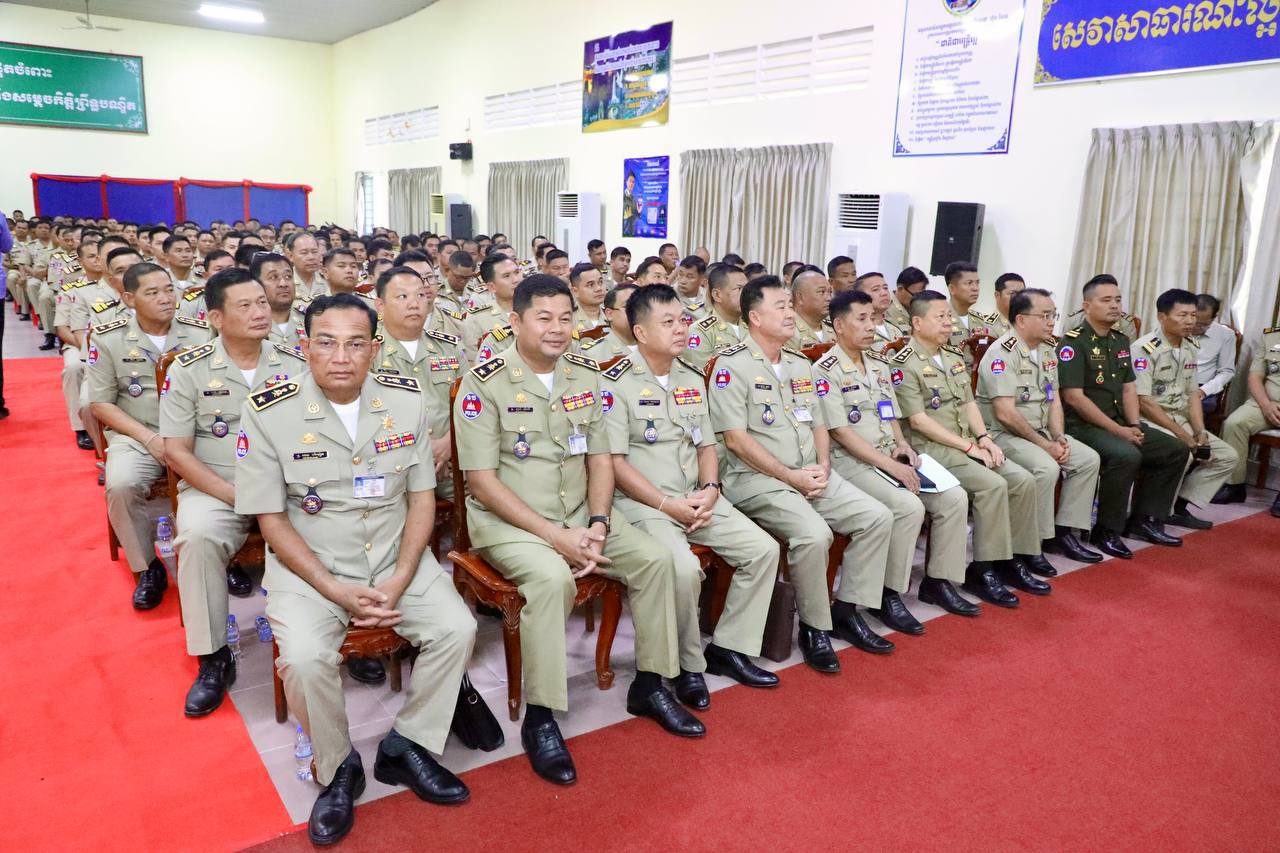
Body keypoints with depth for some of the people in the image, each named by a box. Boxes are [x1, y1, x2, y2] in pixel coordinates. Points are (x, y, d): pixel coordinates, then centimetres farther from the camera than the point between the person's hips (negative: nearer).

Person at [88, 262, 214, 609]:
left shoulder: (201, 333, 3)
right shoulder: (107, 338, 3)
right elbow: (100, 403, 3)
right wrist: (150, 439, -10)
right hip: (136, 435, 0)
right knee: (121, 484, -30)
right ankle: (146, 568, -6)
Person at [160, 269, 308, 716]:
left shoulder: (296, 364, 5)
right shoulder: (188, 369, 0)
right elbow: (177, 452, -2)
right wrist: (235, 495, -14)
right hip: (214, 488, -1)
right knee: (198, 535, -32)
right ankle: (213, 658, -14)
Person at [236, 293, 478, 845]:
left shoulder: (407, 401, -4)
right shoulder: (268, 411, -11)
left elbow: (422, 497, 1)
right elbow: (272, 518, -8)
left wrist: (399, 581, -12)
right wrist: (336, 591, -18)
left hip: (396, 557, 3)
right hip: (308, 564, -2)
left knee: (457, 629, -17)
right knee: (304, 659, -27)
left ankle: (406, 747, 6)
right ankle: (338, 769, 2)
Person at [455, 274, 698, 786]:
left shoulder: (586, 376, 4)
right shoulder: (484, 384, -12)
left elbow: (600, 460, 7)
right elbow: (483, 481, -16)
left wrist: (598, 525, -10)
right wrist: (556, 536, -21)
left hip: (579, 512, 6)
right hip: (507, 518, -6)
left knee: (655, 559, -9)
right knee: (553, 578, -33)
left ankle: (650, 686, 9)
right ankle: (539, 719, -18)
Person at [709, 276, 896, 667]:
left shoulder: (801, 365, 16)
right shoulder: (732, 366, -8)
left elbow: (818, 426, 19)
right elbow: (736, 439, -15)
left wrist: (823, 468, -2)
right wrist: (791, 476, -15)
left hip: (812, 475, 8)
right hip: (757, 478, -8)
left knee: (878, 518, -7)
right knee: (813, 534, -30)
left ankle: (846, 609, 6)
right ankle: (814, 627, -7)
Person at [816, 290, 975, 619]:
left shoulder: (880, 364, 15)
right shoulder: (826, 371, -10)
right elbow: (840, 432, -16)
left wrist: (902, 445, -1)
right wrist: (890, 465, -20)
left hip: (892, 456, 8)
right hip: (851, 461, -8)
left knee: (954, 498, -7)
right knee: (909, 507, -29)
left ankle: (937, 581, 7)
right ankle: (888, 594, -13)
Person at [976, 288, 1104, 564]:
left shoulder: (1048, 350, 11)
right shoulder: (1002, 353, -18)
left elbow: (1054, 400, 14)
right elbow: (1006, 414, -23)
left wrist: (1059, 437, -4)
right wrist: (1045, 445, -18)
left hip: (1040, 431, 9)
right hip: (1003, 434, -9)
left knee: (1089, 458, -2)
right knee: (1046, 467, -30)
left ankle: (1063, 532, 4)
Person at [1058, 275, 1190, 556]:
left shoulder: (1121, 341, 15)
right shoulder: (1073, 342, -12)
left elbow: (1129, 388, 16)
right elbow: (1074, 397, -19)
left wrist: (1134, 425, -2)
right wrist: (1118, 431, -17)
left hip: (1120, 423, 9)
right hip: (1083, 426, -9)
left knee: (1176, 450, 2)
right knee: (1126, 455, -32)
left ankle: (1144, 520, 11)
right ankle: (1106, 531, -16)